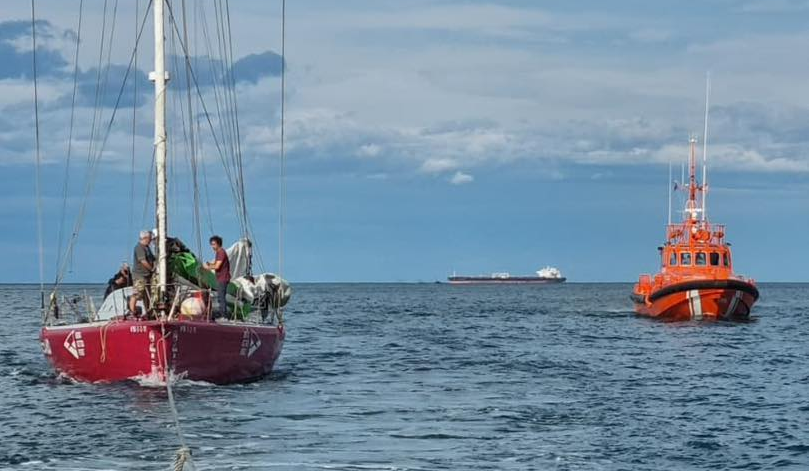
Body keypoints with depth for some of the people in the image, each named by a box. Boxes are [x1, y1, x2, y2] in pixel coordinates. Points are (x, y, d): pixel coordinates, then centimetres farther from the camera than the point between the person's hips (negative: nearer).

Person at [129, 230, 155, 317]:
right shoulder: (139, 247, -13)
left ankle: (147, 312, 18)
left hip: (147, 274, 10)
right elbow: (143, 261, -20)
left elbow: (152, 259, 27)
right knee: (136, 294, -12)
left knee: (147, 295, 12)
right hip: (139, 275, -10)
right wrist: (152, 269, -9)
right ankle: (132, 312, -14)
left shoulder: (146, 248, 17)